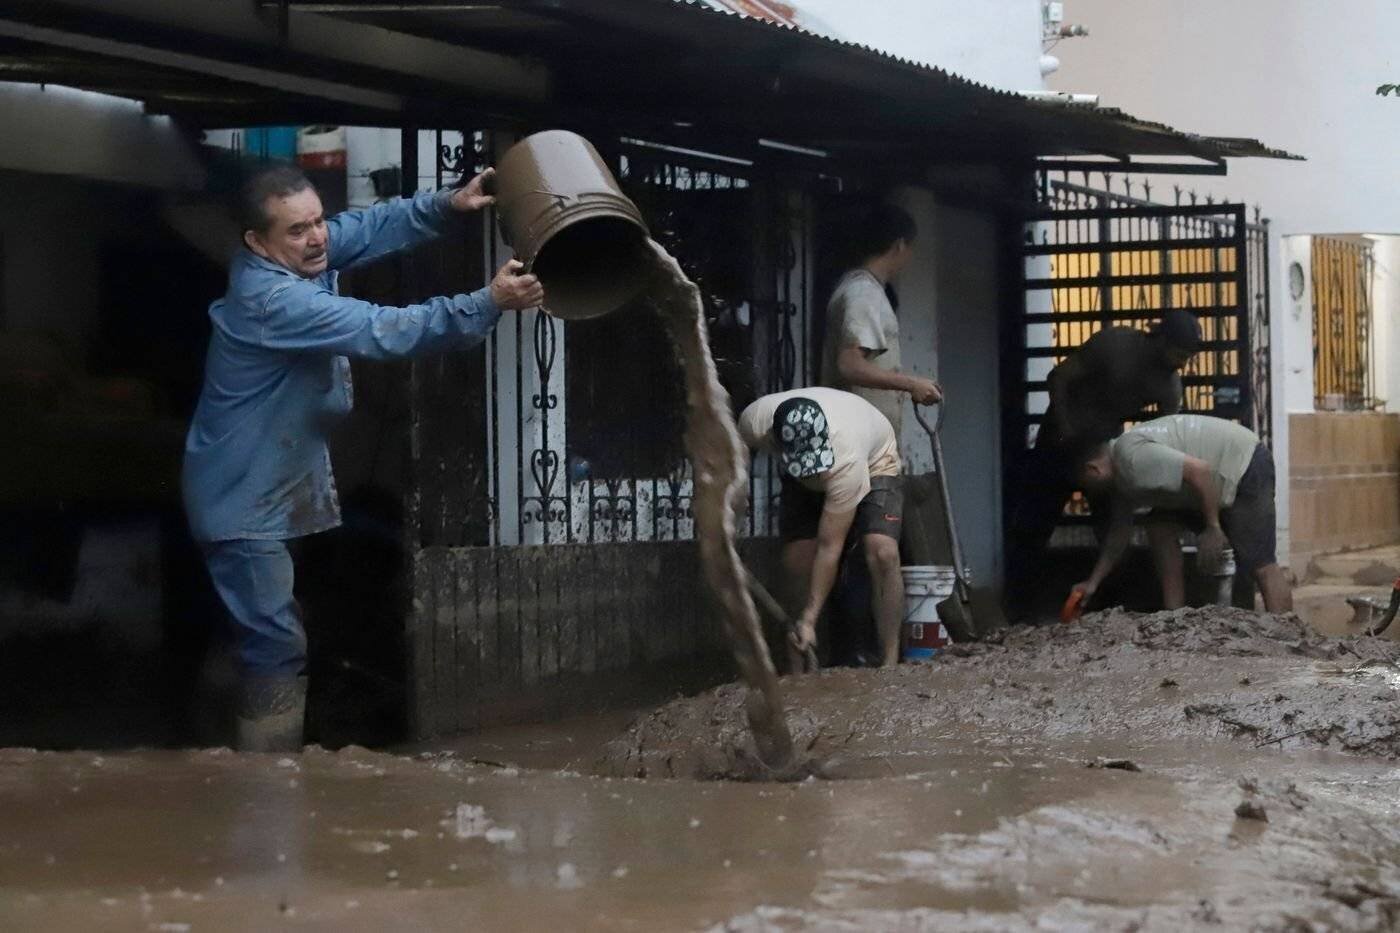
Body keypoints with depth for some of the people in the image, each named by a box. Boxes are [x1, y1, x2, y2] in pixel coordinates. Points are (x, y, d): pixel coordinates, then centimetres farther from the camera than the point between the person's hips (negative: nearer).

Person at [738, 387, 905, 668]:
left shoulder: (845, 458, -45)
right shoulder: (754, 422, -36)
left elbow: (829, 549, -38)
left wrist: (808, 620, -36)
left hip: (873, 463, -4)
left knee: (883, 554, -25)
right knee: (796, 561, -11)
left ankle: (890, 663, -18)